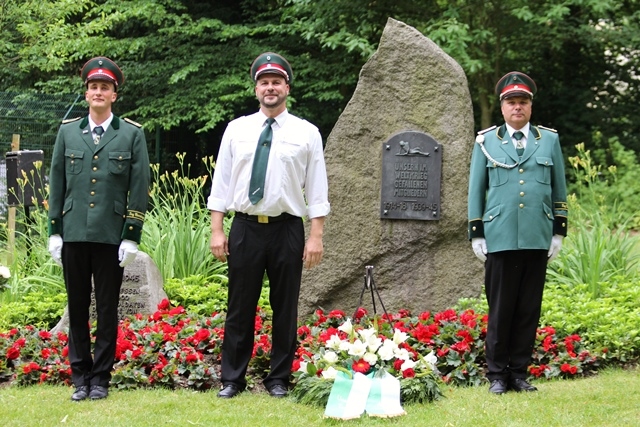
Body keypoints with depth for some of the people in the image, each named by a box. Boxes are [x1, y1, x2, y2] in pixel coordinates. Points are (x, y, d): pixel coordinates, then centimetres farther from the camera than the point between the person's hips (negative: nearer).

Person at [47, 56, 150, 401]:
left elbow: (139, 189, 0)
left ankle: (101, 378, 11)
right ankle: (80, 377, 14)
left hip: (111, 238, -2)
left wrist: (131, 237, -6)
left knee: (108, 310, 4)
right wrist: (54, 232, 5)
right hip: (74, 236, 2)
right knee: (77, 308, 7)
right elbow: (57, 184, 11)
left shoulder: (132, 134, 2)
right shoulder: (68, 132, 8)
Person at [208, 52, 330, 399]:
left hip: (287, 229, -1)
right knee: (240, 307, 5)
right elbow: (221, 182, 6)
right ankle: (232, 379, 12)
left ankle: (279, 379, 16)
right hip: (245, 227, 1)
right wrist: (216, 231, -1)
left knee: (285, 308, 6)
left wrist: (316, 237, -6)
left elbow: (317, 189, 0)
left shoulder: (306, 133, 2)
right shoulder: (237, 129, 6)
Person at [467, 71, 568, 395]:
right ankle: (497, 374, 8)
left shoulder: (550, 140, 10)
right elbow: (476, 190, 9)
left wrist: (558, 233, 7)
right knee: (500, 309, 0)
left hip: (538, 240, 2)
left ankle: (519, 371, 12)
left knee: (529, 309, 4)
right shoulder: (486, 142, 8)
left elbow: (559, 190, 12)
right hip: (500, 240, -1)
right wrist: (476, 235, 4)